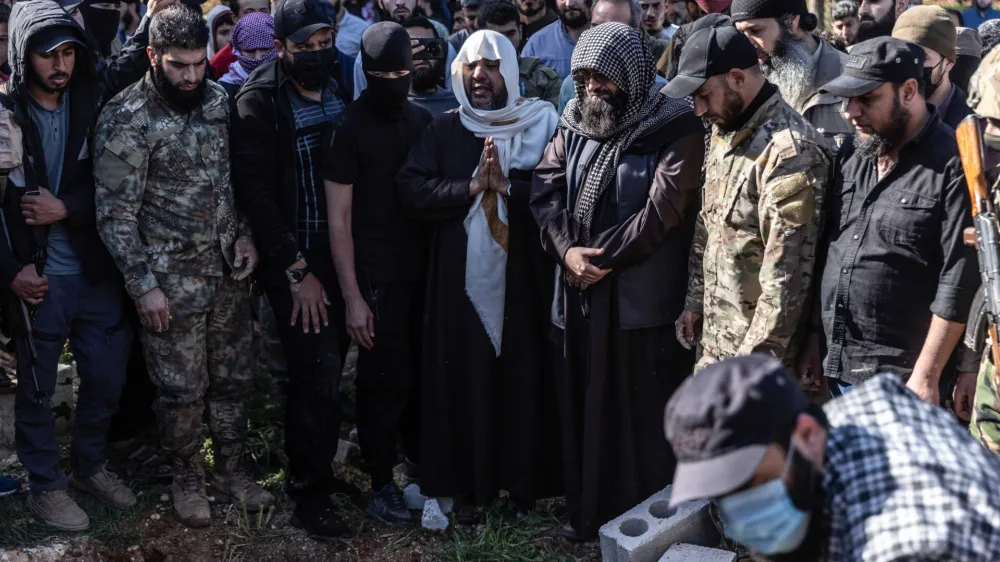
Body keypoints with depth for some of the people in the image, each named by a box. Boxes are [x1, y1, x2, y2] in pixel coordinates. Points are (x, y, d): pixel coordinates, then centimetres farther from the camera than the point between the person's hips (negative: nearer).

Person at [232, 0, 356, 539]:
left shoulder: (340, 89, 5)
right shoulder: (259, 101, -10)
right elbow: (254, 192, -13)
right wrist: (296, 271, -13)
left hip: (338, 252, 5)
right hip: (292, 258, -5)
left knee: (327, 367, 8)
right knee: (318, 370, -7)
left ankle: (315, 470, 25)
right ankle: (308, 494, 8)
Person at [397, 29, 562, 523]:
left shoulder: (542, 124, 2)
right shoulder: (443, 130, 8)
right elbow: (411, 188, -4)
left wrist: (508, 185, -18)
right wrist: (471, 187, -14)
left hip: (523, 275, -1)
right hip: (462, 279, 1)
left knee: (523, 377, 3)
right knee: (465, 380, 3)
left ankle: (524, 481, 17)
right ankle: (469, 485, 15)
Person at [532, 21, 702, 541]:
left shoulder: (675, 130, -8)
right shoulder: (573, 124, 10)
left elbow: (662, 209, -15)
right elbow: (545, 189, 2)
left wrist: (602, 259, -13)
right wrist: (566, 250, -14)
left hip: (644, 297, -5)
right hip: (580, 293, 5)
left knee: (646, 413, 3)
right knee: (584, 406, 14)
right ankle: (590, 511, 29)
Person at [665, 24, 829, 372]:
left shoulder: (789, 149, -21)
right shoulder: (724, 132, 9)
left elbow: (788, 267, -22)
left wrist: (756, 357, -21)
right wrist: (694, 301, 15)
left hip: (756, 349, -8)